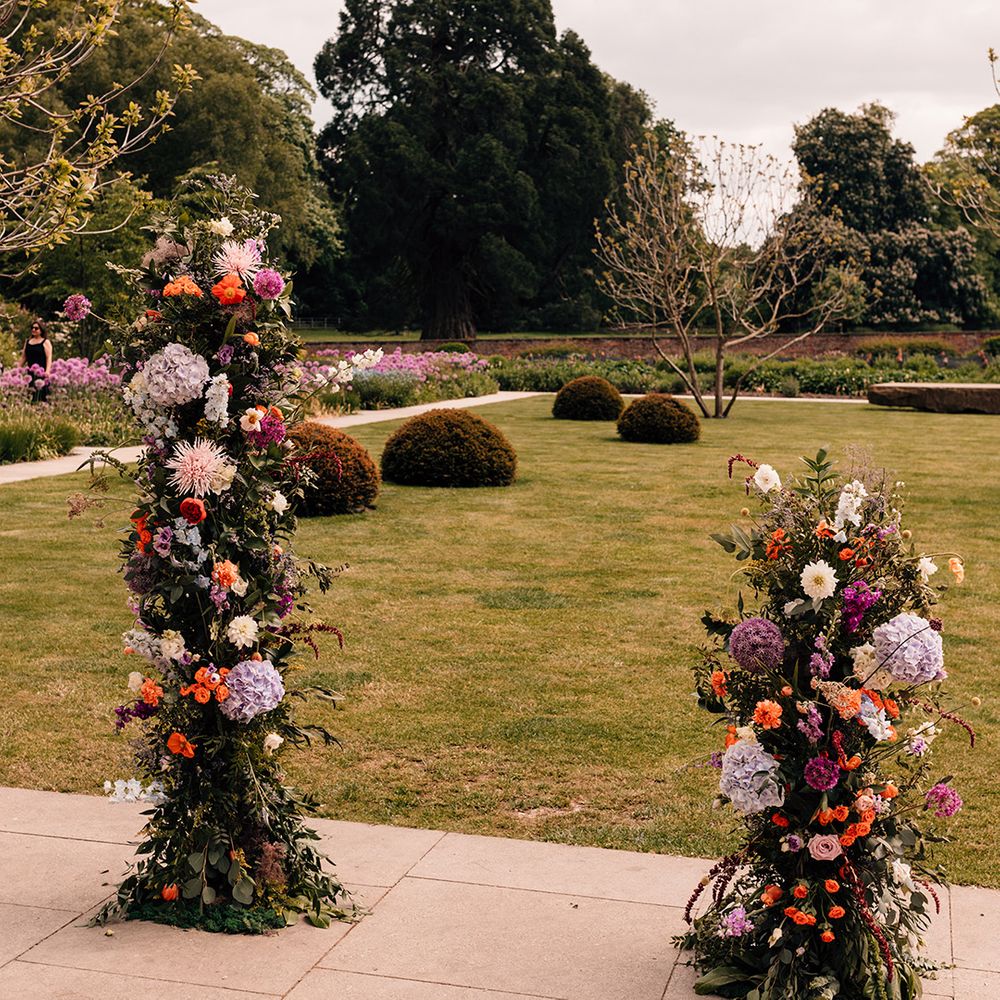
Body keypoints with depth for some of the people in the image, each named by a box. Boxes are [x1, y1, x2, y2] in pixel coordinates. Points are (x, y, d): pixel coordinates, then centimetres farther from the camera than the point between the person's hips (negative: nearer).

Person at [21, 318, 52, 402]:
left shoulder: (45, 342, 1)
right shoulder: (27, 342, 17)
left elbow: (49, 358, -8)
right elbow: (23, 357, 21)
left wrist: (47, 371, -21)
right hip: (30, 372, 5)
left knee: (40, 397, -12)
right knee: (29, 397, -1)